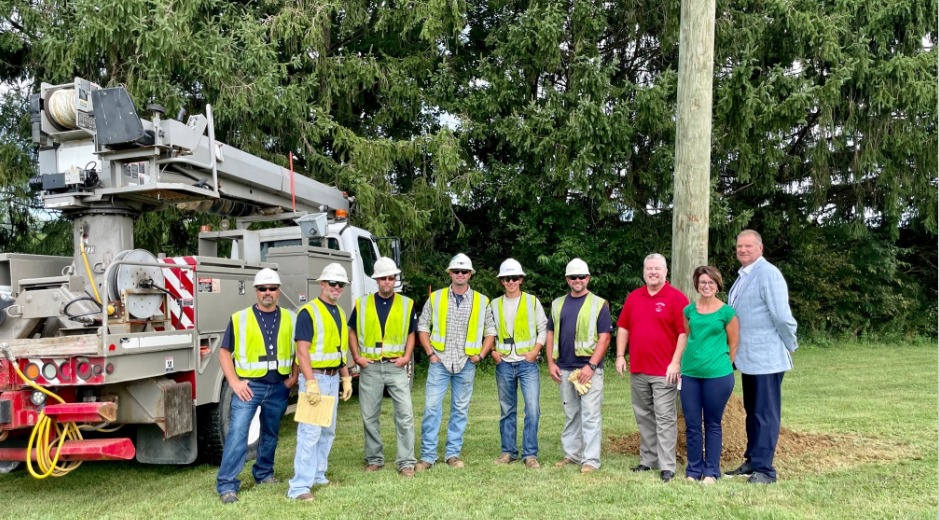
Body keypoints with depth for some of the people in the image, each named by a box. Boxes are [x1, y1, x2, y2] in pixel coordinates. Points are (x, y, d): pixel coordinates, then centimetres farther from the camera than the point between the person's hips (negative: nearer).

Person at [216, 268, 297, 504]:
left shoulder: (290, 318, 6)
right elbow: (225, 352, -1)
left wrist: (294, 377, 4)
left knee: (271, 433, 15)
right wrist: (234, 382, -9)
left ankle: (264, 473, 33)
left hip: (279, 387, 3)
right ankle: (227, 484, -5)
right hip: (249, 385, -3)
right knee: (237, 433, -11)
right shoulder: (240, 318, -2)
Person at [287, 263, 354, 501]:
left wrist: (346, 378, 15)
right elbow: (302, 351, -18)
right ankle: (300, 486, -8)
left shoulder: (339, 313, 13)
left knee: (328, 431, 14)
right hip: (315, 377, -9)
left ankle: (318, 475, 26)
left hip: (333, 378, 9)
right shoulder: (309, 312, -12)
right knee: (310, 432, -11)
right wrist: (311, 383, -25)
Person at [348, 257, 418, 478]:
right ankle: (374, 459, 23)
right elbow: (353, 332, 12)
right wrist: (356, 357, 0)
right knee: (369, 417, 9)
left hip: (396, 366, -1)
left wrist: (407, 356, -4)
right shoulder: (362, 304, 5)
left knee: (405, 414, -6)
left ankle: (406, 462, 3)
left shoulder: (407, 304, 4)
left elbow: (411, 333, 9)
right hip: (370, 367, 1)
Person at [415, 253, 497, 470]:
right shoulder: (435, 298, 3)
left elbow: (490, 331, 10)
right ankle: (428, 455, 2)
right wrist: (430, 352, -3)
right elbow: (423, 327, 6)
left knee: (460, 409, 8)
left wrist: (481, 354, -2)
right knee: (432, 407, -5)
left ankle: (453, 453, 19)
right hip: (439, 362, -1)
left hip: (466, 364, 1)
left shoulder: (482, 301, 4)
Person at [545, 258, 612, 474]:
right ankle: (572, 454, 24)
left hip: (589, 368, -5)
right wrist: (551, 363, 4)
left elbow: (604, 337, -7)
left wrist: (591, 365, -16)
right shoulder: (558, 304, 12)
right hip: (564, 369, 5)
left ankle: (591, 459, 3)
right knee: (570, 415, 14)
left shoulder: (599, 304, -2)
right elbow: (550, 334, 14)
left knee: (590, 415, -3)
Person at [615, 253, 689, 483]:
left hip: (664, 371, -5)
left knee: (665, 418, -3)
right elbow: (623, 327, 14)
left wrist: (675, 362, -14)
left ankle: (667, 467, 2)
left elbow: (684, 332, -9)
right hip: (637, 370, 5)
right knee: (644, 417, 12)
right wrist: (620, 356, 6)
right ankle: (648, 460, 22)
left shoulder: (676, 298, -5)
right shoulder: (633, 297, 11)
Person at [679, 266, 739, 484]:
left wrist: (722, 365, 2)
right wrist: (683, 365, 12)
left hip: (717, 375, -3)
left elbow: (733, 345, 3)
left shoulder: (726, 311, -2)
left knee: (713, 424, 7)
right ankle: (693, 470, 19)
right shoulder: (689, 310, 7)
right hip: (690, 374, 3)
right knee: (692, 425, 7)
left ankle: (711, 471, 17)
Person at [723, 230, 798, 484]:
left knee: (765, 414, -1)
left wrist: (790, 346, -9)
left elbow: (782, 315, -20)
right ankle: (752, 461, 28)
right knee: (752, 413, 17)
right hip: (748, 358, 9)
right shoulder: (743, 275, 13)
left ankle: (764, 469, 6)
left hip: (767, 358, -9)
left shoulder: (767, 273, -16)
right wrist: (735, 349, 16)